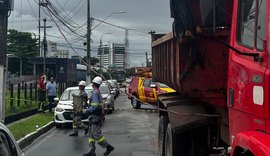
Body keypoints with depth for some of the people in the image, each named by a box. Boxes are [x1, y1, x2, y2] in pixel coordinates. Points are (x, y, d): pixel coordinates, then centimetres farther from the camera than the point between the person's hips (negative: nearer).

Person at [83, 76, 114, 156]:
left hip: (95, 116, -10)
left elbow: (95, 106, -23)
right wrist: (88, 109, 20)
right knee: (91, 134, 10)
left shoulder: (95, 93, -16)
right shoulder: (98, 92, 16)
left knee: (96, 134, -7)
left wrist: (87, 110, -11)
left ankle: (108, 147, -2)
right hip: (96, 116, 10)